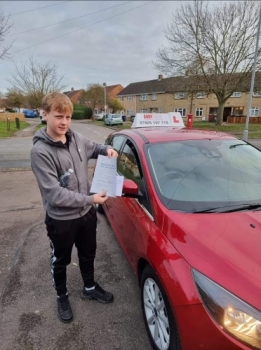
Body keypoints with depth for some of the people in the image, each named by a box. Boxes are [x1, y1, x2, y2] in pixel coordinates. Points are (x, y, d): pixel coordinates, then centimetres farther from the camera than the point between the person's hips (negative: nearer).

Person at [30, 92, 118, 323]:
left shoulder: (77, 138, -4)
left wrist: (107, 150, -4)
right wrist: (90, 199, -24)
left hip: (86, 213, 6)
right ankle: (62, 297, 46)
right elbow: (53, 194, -25)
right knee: (60, 262, 19)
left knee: (88, 255, 25)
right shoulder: (40, 151, -23)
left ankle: (90, 288, 50)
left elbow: (93, 148, 19)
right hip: (61, 220, -5)